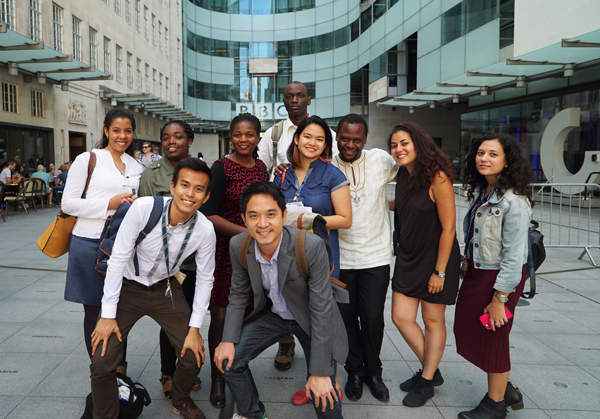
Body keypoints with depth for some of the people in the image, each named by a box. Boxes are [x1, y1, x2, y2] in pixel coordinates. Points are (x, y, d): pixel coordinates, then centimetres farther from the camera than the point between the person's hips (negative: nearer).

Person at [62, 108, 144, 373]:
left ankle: (120, 372, 23)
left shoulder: (137, 167, 13)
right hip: (89, 244, -3)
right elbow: (68, 203, -6)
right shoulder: (87, 160, -1)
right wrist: (109, 204, -14)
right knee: (94, 311, 7)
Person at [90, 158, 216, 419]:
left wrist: (194, 328, -7)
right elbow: (118, 258, -20)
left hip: (165, 289, 2)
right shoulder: (144, 208, -28)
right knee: (102, 362, -11)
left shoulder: (205, 230, -19)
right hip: (128, 286, -2)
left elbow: (205, 279, -7)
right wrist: (108, 314, -18)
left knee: (194, 355, -1)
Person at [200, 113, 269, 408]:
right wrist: (245, 232, -19)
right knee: (221, 315, 0)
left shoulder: (261, 167, 9)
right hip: (226, 250, -5)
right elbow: (209, 215, -14)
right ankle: (217, 378, 19)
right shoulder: (221, 168, -8)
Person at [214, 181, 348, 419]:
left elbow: (322, 310, -27)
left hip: (309, 319, -4)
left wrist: (320, 372, -24)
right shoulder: (238, 246, -18)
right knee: (229, 360, -3)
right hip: (271, 314, 4)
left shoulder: (311, 247, -33)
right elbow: (238, 294, 0)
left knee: (323, 398, -14)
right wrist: (228, 340, -9)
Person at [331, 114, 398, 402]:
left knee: (373, 318, 3)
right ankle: (355, 372, 33)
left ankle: (373, 372, 28)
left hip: (376, 256, -1)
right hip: (341, 257, 1)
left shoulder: (381, 160, -3)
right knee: (347, 318, 11)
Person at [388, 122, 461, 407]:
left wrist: (439, 271, -17)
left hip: (437, 256, -7)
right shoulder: (403, 174, 2)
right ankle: (431, 370, 28)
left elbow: (448, 228, -19)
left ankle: (426, 382, 26)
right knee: (401, 317, 6)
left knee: (433, 320, 8)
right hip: (408, 256, 7)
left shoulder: (437, 176, -20)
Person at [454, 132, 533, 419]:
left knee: (493, 339, 6)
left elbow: (514, 255, -22)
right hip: (476, 272, 9)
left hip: (500, 278, -9)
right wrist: (467, 261, 11)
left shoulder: (514, 201, -21)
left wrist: (500, 298, -20)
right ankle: (506, 391, 35)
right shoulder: (480, 191, 5)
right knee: (466, 330, 17)